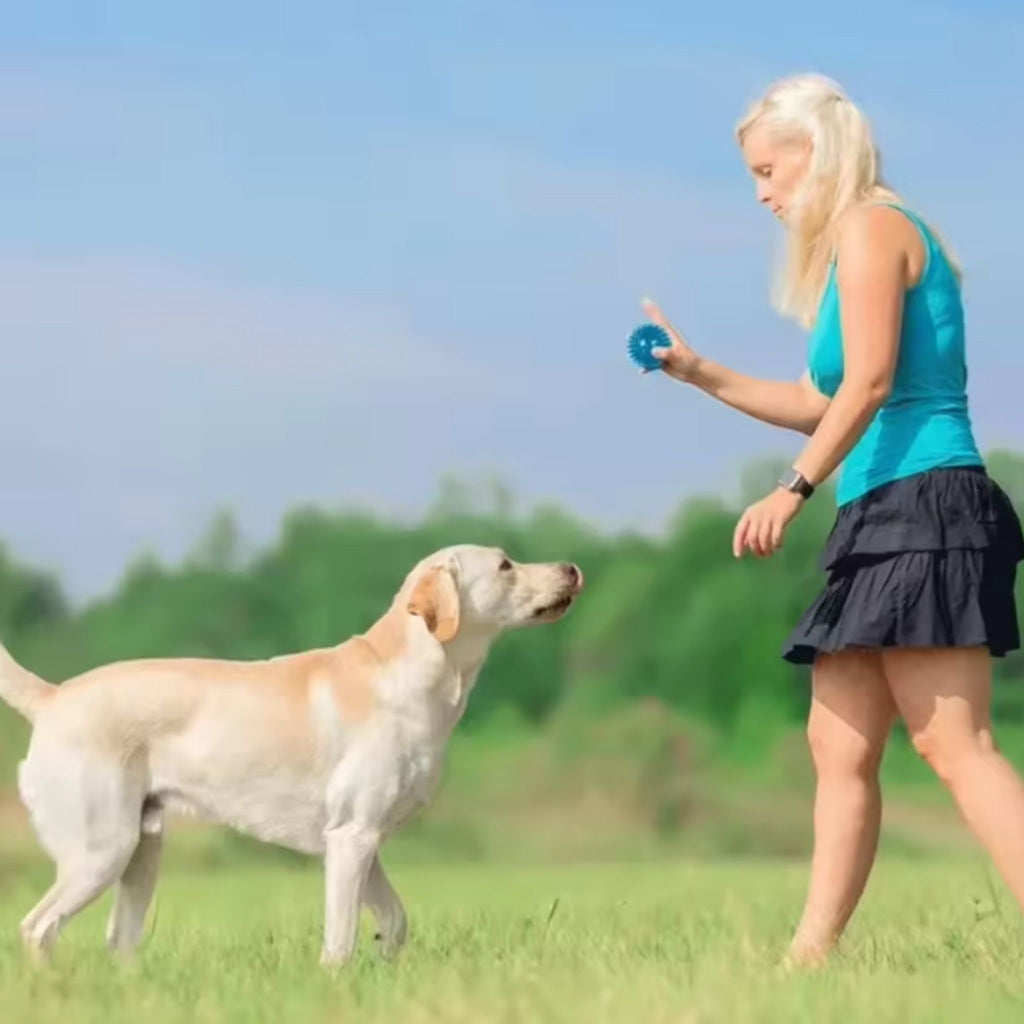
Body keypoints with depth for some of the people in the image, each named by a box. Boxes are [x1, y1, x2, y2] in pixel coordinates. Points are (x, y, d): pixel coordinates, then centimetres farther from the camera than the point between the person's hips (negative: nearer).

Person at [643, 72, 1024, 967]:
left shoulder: (871, 226, -6)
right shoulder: (862, 238, 22)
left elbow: (870, 382, -19)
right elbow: (825, 405, 29)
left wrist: (794, 490, -23)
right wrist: (700, 375, 30)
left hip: (924, 506, -10)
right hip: (884, 523, 10)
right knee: (839, 746, 9)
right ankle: (812, 954, 10)